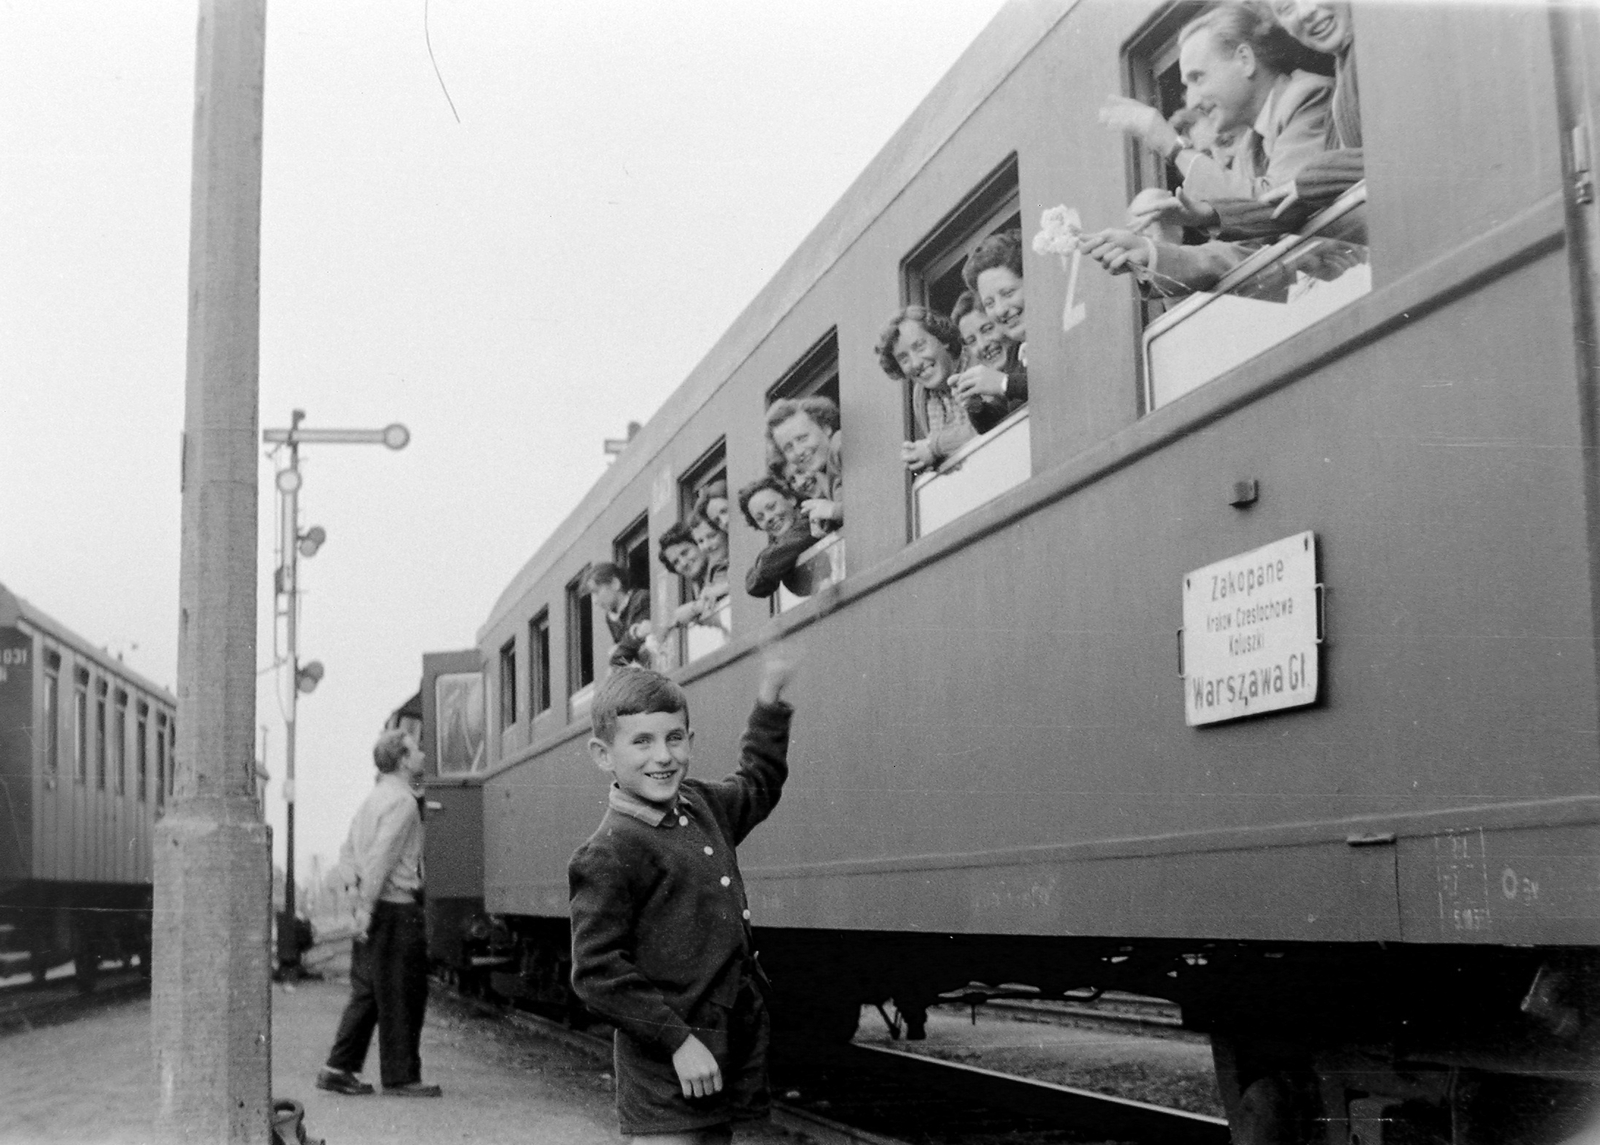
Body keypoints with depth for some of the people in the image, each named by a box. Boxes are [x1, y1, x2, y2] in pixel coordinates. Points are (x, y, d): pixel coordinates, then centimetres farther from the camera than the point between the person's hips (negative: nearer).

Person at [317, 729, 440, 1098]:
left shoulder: (376, 796, 16)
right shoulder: (402, 801, -14)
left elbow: (350, 849, 22)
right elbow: (382, 856, -22)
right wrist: (367, 906, -22)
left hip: (373, 907, 9)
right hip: (397, 908, -9)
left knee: (367, 991, 13)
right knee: (401, 996, -2)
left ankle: (339, 1068, 13)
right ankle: (400, 1077, 4)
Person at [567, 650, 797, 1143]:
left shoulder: (702, 805, 10)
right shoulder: (609, 855, -16)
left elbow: (756, 787, 33)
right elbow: (597, 971, -18)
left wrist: (769, 705, 25)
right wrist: (679, 1041, -19)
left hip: (728, 1055, 8)